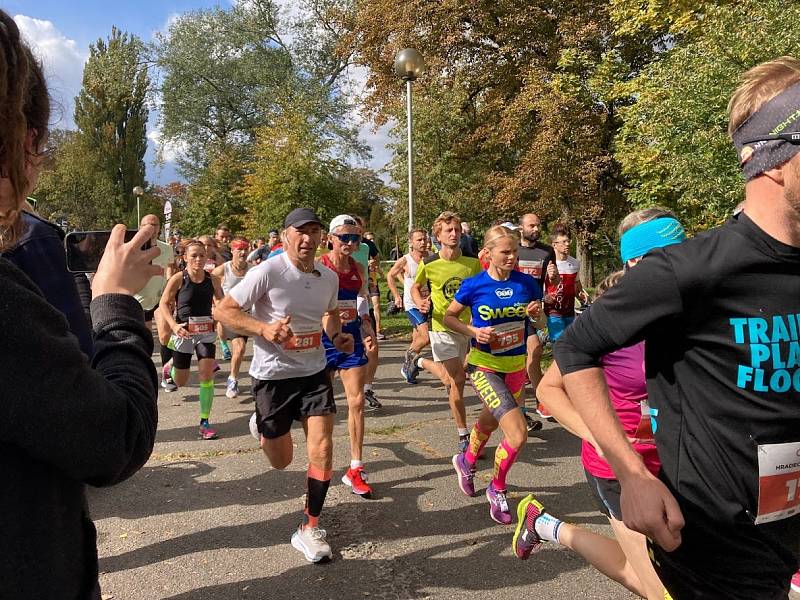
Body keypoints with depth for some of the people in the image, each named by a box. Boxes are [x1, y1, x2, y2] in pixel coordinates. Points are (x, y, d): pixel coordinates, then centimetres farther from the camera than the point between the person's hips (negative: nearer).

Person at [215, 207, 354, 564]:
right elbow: (223, 311, -13)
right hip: (273, 374, -3)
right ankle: (261, 426, 46)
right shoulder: (267, 272, -17)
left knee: (322, 449, -7)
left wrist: (337, 336, -1)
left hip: (315, 372, 4)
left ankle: (310, 528, 13)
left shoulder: (329, 277, 0)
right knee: (281, 461, 10)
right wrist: (263, 328, -28)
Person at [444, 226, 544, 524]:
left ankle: (466, 461, 57)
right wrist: (473, 332, -18)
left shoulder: (526, 283, -5)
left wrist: (537, 313, -15)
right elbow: (448, 317, -1)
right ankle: (498, 489, 10)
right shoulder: (474, 285, -13)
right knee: (518, 433, -18)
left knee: (490, 422, 24)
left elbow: (541, 323, 8)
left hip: (516, 366, 4)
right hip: (485, 366, -4)